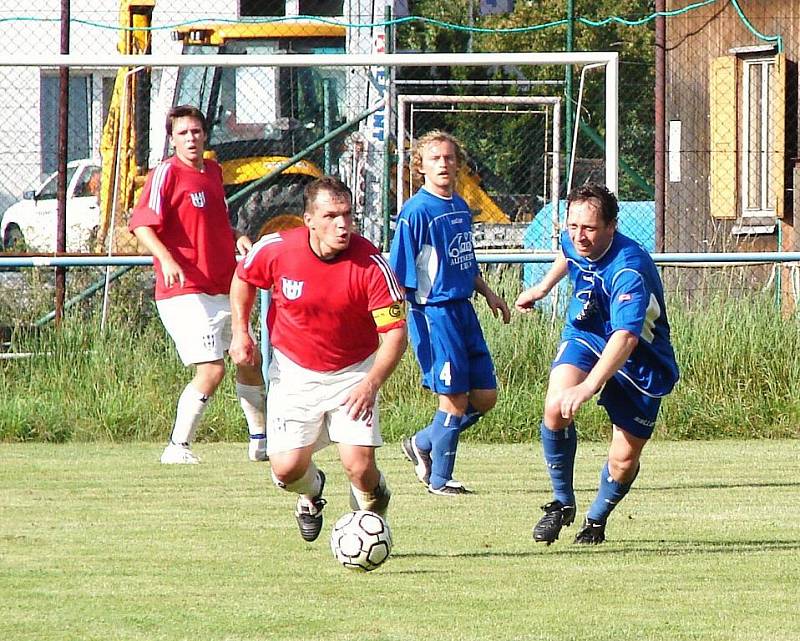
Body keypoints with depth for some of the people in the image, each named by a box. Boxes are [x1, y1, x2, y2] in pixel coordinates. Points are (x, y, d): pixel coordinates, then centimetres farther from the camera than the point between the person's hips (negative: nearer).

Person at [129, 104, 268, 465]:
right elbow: (141, 224, -18)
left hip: (223, 291, 8)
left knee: (250, 362, 17)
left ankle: (261, 440, 34)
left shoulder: (213, 172, 15)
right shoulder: (167, 173, -9)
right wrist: (166, 259, -34)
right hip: (185, 291, -8)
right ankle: (178, 448, -7)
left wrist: (237, 239, 9)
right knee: (212, 370, -17)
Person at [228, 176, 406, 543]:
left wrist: (371, 383, -34)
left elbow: (395, 331, -20)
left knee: (359, 465, -17)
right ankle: (311, 491, 33)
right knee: (287, 468, -7)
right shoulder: (276, 250, -16)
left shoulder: (371, 265, -22)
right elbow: (243, 278, 8)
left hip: (353, 373, -1)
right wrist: (240, 332, -2)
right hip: (294, 371, 1)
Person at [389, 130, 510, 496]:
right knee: (455, 400, -4)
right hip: (434, 312, -8)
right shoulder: (417, 211, -12)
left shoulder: (461, 208, 12)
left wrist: (489, 294, 21)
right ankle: (439, 479, 10)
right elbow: (399, 273, -14)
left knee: (485, 396, 9)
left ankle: (422, 445, 26)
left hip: (463, 311, 8)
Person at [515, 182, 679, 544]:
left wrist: (589, 386, -60)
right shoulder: (574, 241, -14)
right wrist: (543, 287, 29)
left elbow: (626, 337, -48)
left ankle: (597, 519, 29)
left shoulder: (629, 269, -35)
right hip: (585, 335, 4)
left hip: (639, 360, -4)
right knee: (555, 408, -25)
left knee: (624, 460, -3)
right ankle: (562, 503, -6)